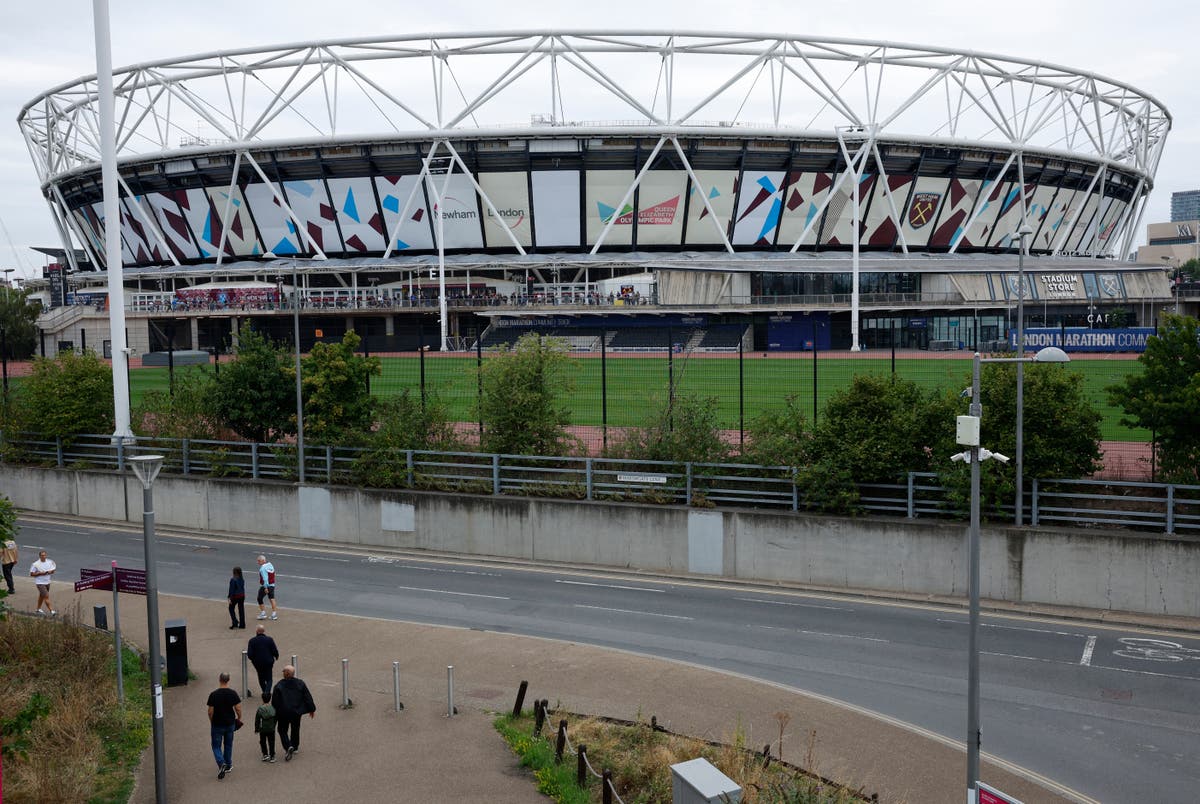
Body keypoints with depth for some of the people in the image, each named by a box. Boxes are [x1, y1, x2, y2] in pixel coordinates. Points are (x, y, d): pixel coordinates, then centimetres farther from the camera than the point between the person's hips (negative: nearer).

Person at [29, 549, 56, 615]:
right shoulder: (36, 564, -12)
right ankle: (51, 610, -14)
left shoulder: (49, 562, 2)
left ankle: (38, 609, 38)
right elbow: (31, 573, -9)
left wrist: (50, 571, -12)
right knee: (46, 596, -13)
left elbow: (53, 570, 10)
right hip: (40, 583, -6)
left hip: (47, 582, 6)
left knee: (42, 595, 21)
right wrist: (40, 573, -20)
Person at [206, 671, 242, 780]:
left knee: (216, 746, 8)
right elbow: (238, 709, -7)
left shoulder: (213, 694, -14)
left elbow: (210, 711, -10)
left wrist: (211, 722, 7)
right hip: (230, 723, 3)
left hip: (217, 725, -3)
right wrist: (239, 718, 12)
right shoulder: (233, 694, -9)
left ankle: (221, 764, -12)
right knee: (228, 745, 19)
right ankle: (228, 765, 27)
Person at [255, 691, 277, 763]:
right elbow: (275, 719, 6)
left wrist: (256, 729, 4)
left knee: (263, 742, 14)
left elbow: (257, 720, -7)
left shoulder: (260, 709, -12)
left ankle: (265, 754, 5)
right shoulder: (273, 709, -4)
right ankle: (272, 756, 10)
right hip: (271, 729, 2)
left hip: (263, 729, -2)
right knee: (271, 742, 9)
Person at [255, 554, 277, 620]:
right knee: (272, 598, 10)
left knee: (260, 599, 9)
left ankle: (263, 613, 10)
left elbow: (265, 578, -24)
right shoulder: (270, 565, 7)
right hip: (272, 585, 7)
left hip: (265, 586, -7)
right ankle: (274, 614, 8)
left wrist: (265, 587, -24)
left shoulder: (263, 568, -18)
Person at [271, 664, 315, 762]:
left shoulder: (279, 686, -15)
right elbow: (308, 697, 0)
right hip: (297, 712, 3)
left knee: (283, 730, 9)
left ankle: (288, 747, -11)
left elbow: (275, 702, -9)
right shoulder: (300, 684, -6)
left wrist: (275, 713, 4)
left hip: (283, 713, -3)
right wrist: (312, 709, 10)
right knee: (295, 729, 21)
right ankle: (295, 747, 32)